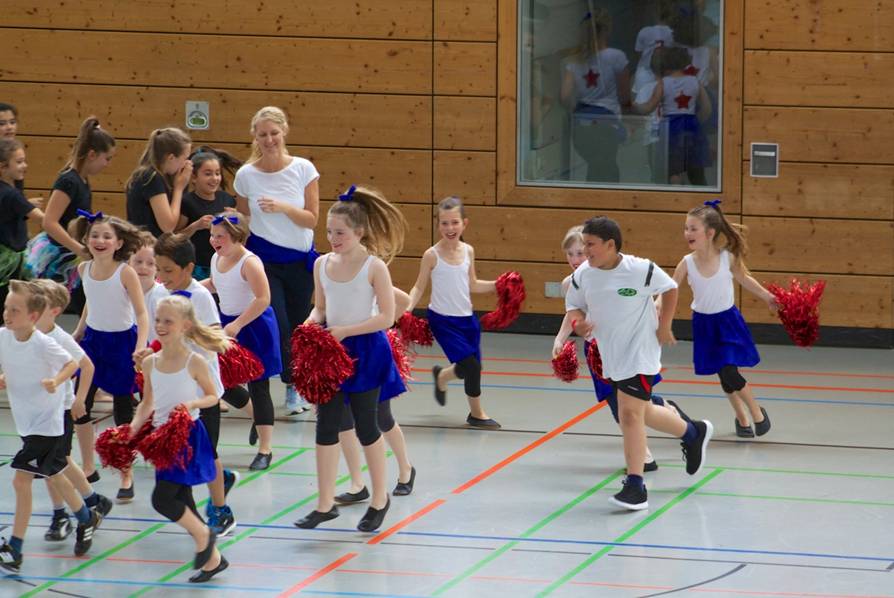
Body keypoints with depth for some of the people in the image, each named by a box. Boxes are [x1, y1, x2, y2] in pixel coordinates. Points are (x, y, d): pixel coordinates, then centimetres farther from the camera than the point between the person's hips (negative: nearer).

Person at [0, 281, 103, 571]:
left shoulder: (43, 344, -23)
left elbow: (72, 364, -10)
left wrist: (56, 381, -27)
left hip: (46, 422, -8)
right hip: (26, 421, 8)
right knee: (52, 476, 24)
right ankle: (86, 518, 46)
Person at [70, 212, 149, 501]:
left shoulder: (125, 273, -17)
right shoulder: (84, 270, -2)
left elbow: (141, 313, -17)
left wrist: (140, 349, -29)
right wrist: (77, 334, 21)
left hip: (122, 342, -5)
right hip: (93, 339, 5)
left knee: (123, 412, 2)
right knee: (79, 406, 3)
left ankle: (126, 476, 14)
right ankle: (87, 468, 20)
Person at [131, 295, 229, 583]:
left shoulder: (194, 362, -11)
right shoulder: (151, 363, 4)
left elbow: (212, 396, -3)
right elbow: (147, 403, 12)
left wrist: (192, 404, -21)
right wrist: (134, 427, -3)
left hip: (188, 435, -6)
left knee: (162, 499, -14)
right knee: (181, 501, 10)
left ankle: (203, 535, 9)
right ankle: (213, 558, 24)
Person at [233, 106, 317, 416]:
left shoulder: (303, 169, -6)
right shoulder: (246, 175, -4)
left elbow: (311, 218, -8)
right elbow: (242, 219, 9)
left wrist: (282, 207, -23)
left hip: (300, 260, 1)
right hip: (264, 259, -1)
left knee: (297, 327, 8)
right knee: (278, 327, -13)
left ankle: (297, 388, 25)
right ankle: (293, 388, 0)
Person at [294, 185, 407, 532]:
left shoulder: (374, 266, -13)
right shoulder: (323, 264, 2)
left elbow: (386, 317, -15)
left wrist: (345, 330, -21)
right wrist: (312, 324, -9)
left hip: (365, 351, -5)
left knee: (366, 426, 6)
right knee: (326, 426, 3)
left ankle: (380, 499, 23)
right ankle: (325, 504, 10)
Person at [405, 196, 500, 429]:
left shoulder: (468, 251, 2)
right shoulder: (432, 255, -12)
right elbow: (419, 288, -6)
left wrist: (498, 285, 4)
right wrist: (407, 308, -21)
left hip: (466, 318, 5)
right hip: (443, 320, -5)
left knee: (471, 367, 8)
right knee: (471, 365, -12)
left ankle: (441, 376, 41)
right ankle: (477, 413, 9)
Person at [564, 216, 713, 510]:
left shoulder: (641, 270, -20)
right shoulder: (582, 275, -7)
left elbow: (670, 289, -2)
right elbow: (574, 306, 7)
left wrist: (663, 327, -4)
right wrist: (579, 323, -15)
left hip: (640, 352, -7)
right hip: (611, 355, 7)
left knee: (630, 413, -15)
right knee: (642, 413, 19)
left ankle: (635, 486, -10)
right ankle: (693, 433, 46)